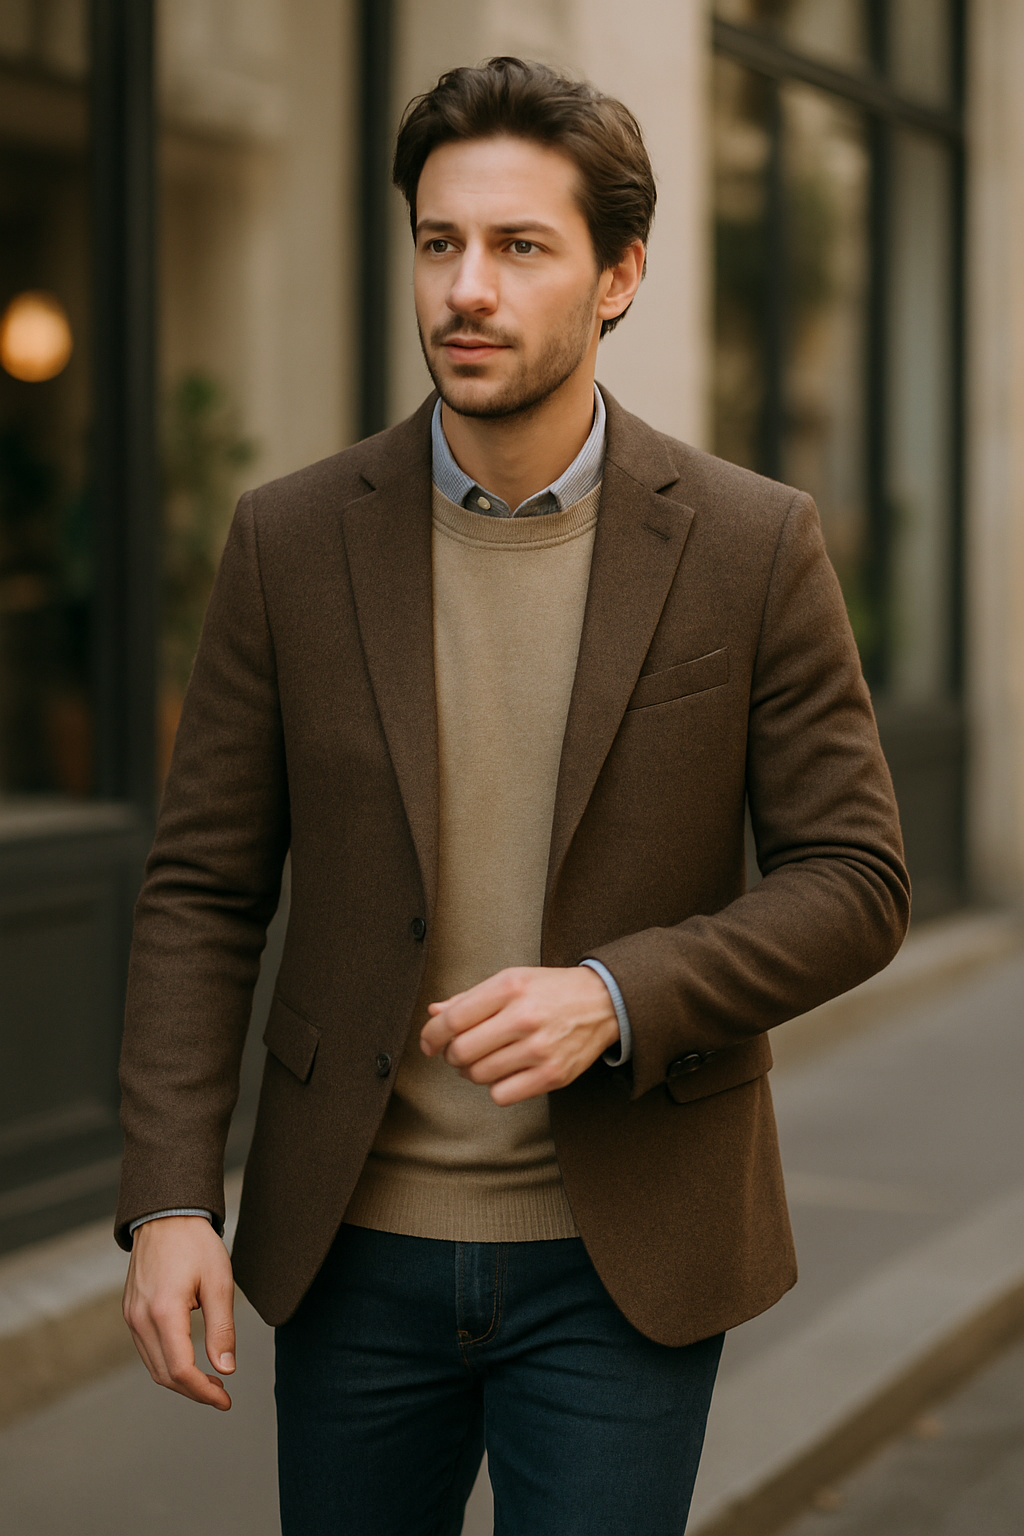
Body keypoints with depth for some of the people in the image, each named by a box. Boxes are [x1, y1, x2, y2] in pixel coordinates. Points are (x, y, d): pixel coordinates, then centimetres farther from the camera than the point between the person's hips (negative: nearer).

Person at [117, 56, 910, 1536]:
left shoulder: (751, 545, -6)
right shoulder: (293, 541, -2)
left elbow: (855, 883, -4)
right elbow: (203, 890, 0)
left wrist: (615, 997, -21)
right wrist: (169, 1200, -10)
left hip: (622, 1258, -1)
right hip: (359, 1247, 2)